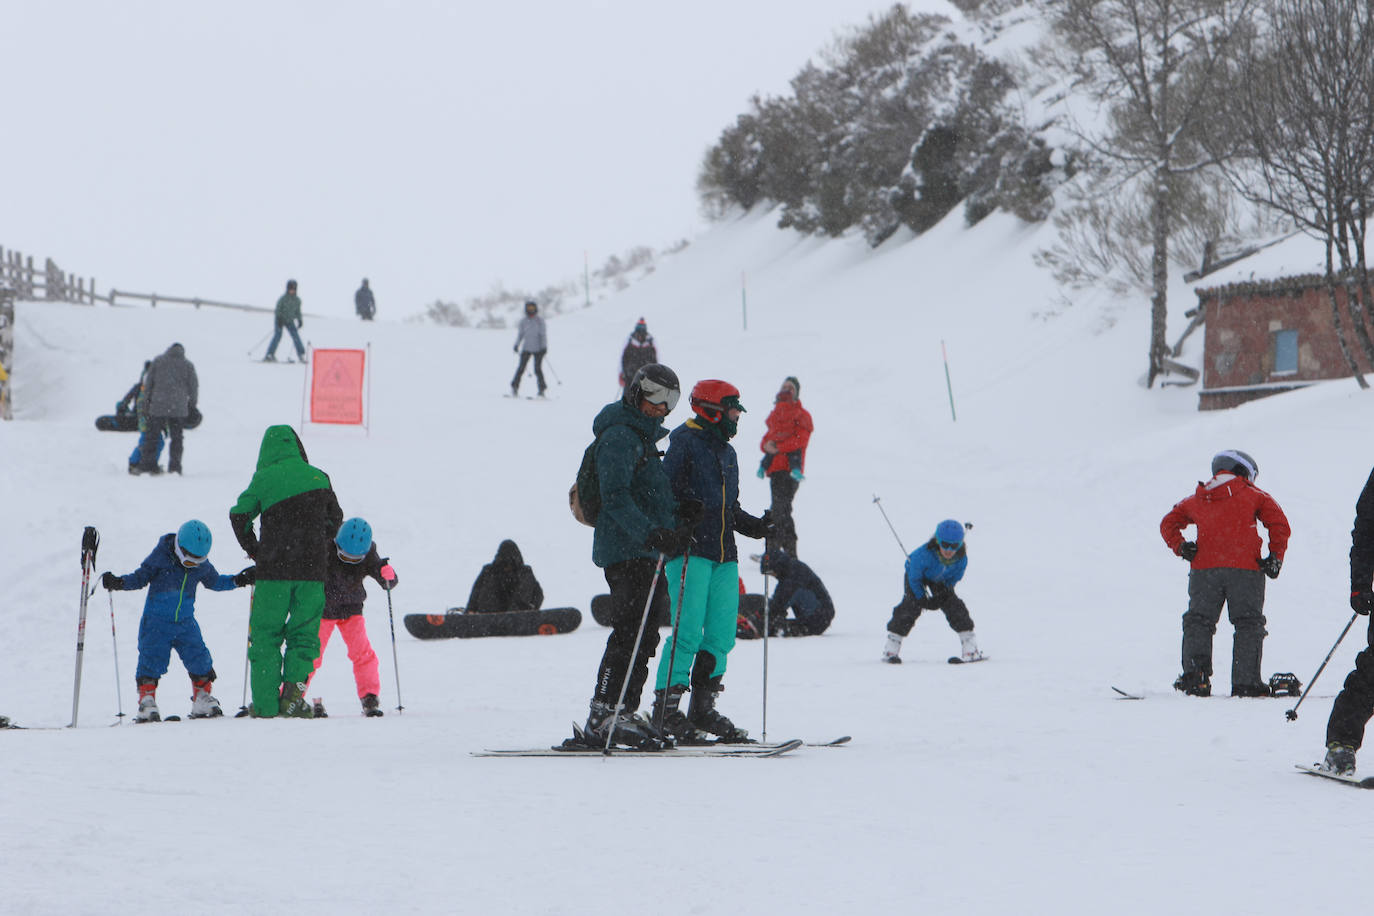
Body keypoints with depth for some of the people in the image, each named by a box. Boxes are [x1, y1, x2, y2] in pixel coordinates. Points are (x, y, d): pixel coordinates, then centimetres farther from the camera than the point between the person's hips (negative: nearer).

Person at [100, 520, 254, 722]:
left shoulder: (202, 566, 1)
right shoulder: (160, 557, -11)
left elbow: (214, 582, 20)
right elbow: (140, 577, -5)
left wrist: (238, 581, 12)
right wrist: (118, 583, -20)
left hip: (185, 622, 3)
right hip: (156, 621, -3)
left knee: (200, 661, 0)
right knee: (151, 661, -11)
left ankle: (202, 700, 13)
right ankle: (147, 701, -3)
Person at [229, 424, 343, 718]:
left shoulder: (264, 478, -3)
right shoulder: (318, 477, 6)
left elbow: (239, 515, -1)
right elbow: (335, 518, 15)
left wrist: (254, 550, 12)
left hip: (274, 570, -2)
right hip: (312, 569, 2)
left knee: (266, 634, 7)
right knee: (304, 632, 10)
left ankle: (266, 702, 1)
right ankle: (294, 686, -12)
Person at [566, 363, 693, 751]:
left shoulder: (643, 437, 22)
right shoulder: (620, 436, -11)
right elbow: (615, 498, -22)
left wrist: (675, 533, 23)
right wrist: (653, 535, -31)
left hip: (646, 551, 10)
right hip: (627, 552, -10)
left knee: (644, 636, 10)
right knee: (631, 634, -16)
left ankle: (623, 714, 15)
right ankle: (603, 718, -19)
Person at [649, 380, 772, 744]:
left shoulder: (727, 452, 22)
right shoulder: (684, 442, -3)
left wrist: (755, 526, 12)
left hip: (724, 556, 8)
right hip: (691, 551, -8)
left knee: (721, 634, 4)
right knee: (688, 630, -13)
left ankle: (703, 707, 11)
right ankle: (667, 706, -7)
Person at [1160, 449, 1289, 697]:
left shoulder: (1196, 500, 18)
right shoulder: (1254, 496, 9)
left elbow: (1169, 523, 19)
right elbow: (1279, 524, 1)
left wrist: (1180, 547, 7)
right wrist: (1276, 557, 3)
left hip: (1204, 568, 2)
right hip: (1246, 567, -2)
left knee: (1199, 621, 8)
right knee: (1248, 624, 5)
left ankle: (1194, 675, -9)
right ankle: (1245, 682, -2)